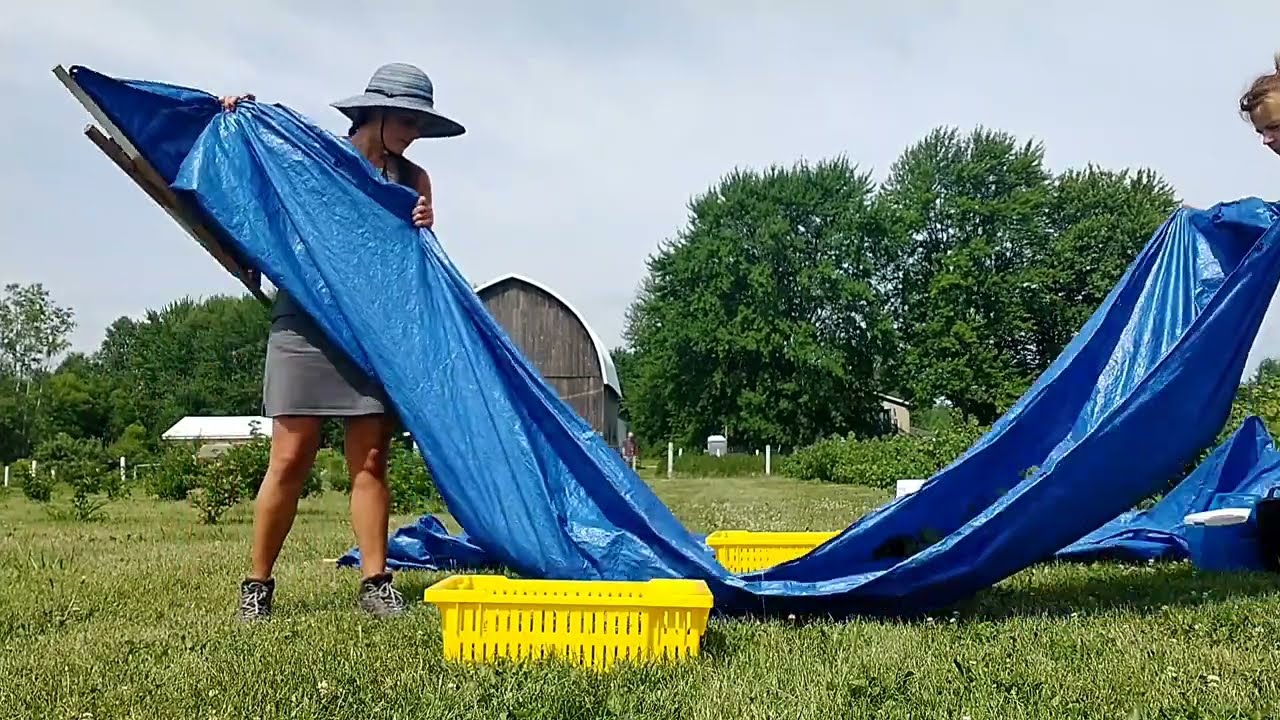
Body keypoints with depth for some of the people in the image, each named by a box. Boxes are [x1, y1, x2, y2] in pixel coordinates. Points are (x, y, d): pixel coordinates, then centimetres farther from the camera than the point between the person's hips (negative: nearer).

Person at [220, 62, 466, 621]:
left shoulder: (413, 180, 12)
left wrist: (423, 229, -12)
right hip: (307, 322, -2)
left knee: (370, 459, 1)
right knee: (291, 458, -3)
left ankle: (375, 583, 6)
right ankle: (257, 584, 10)